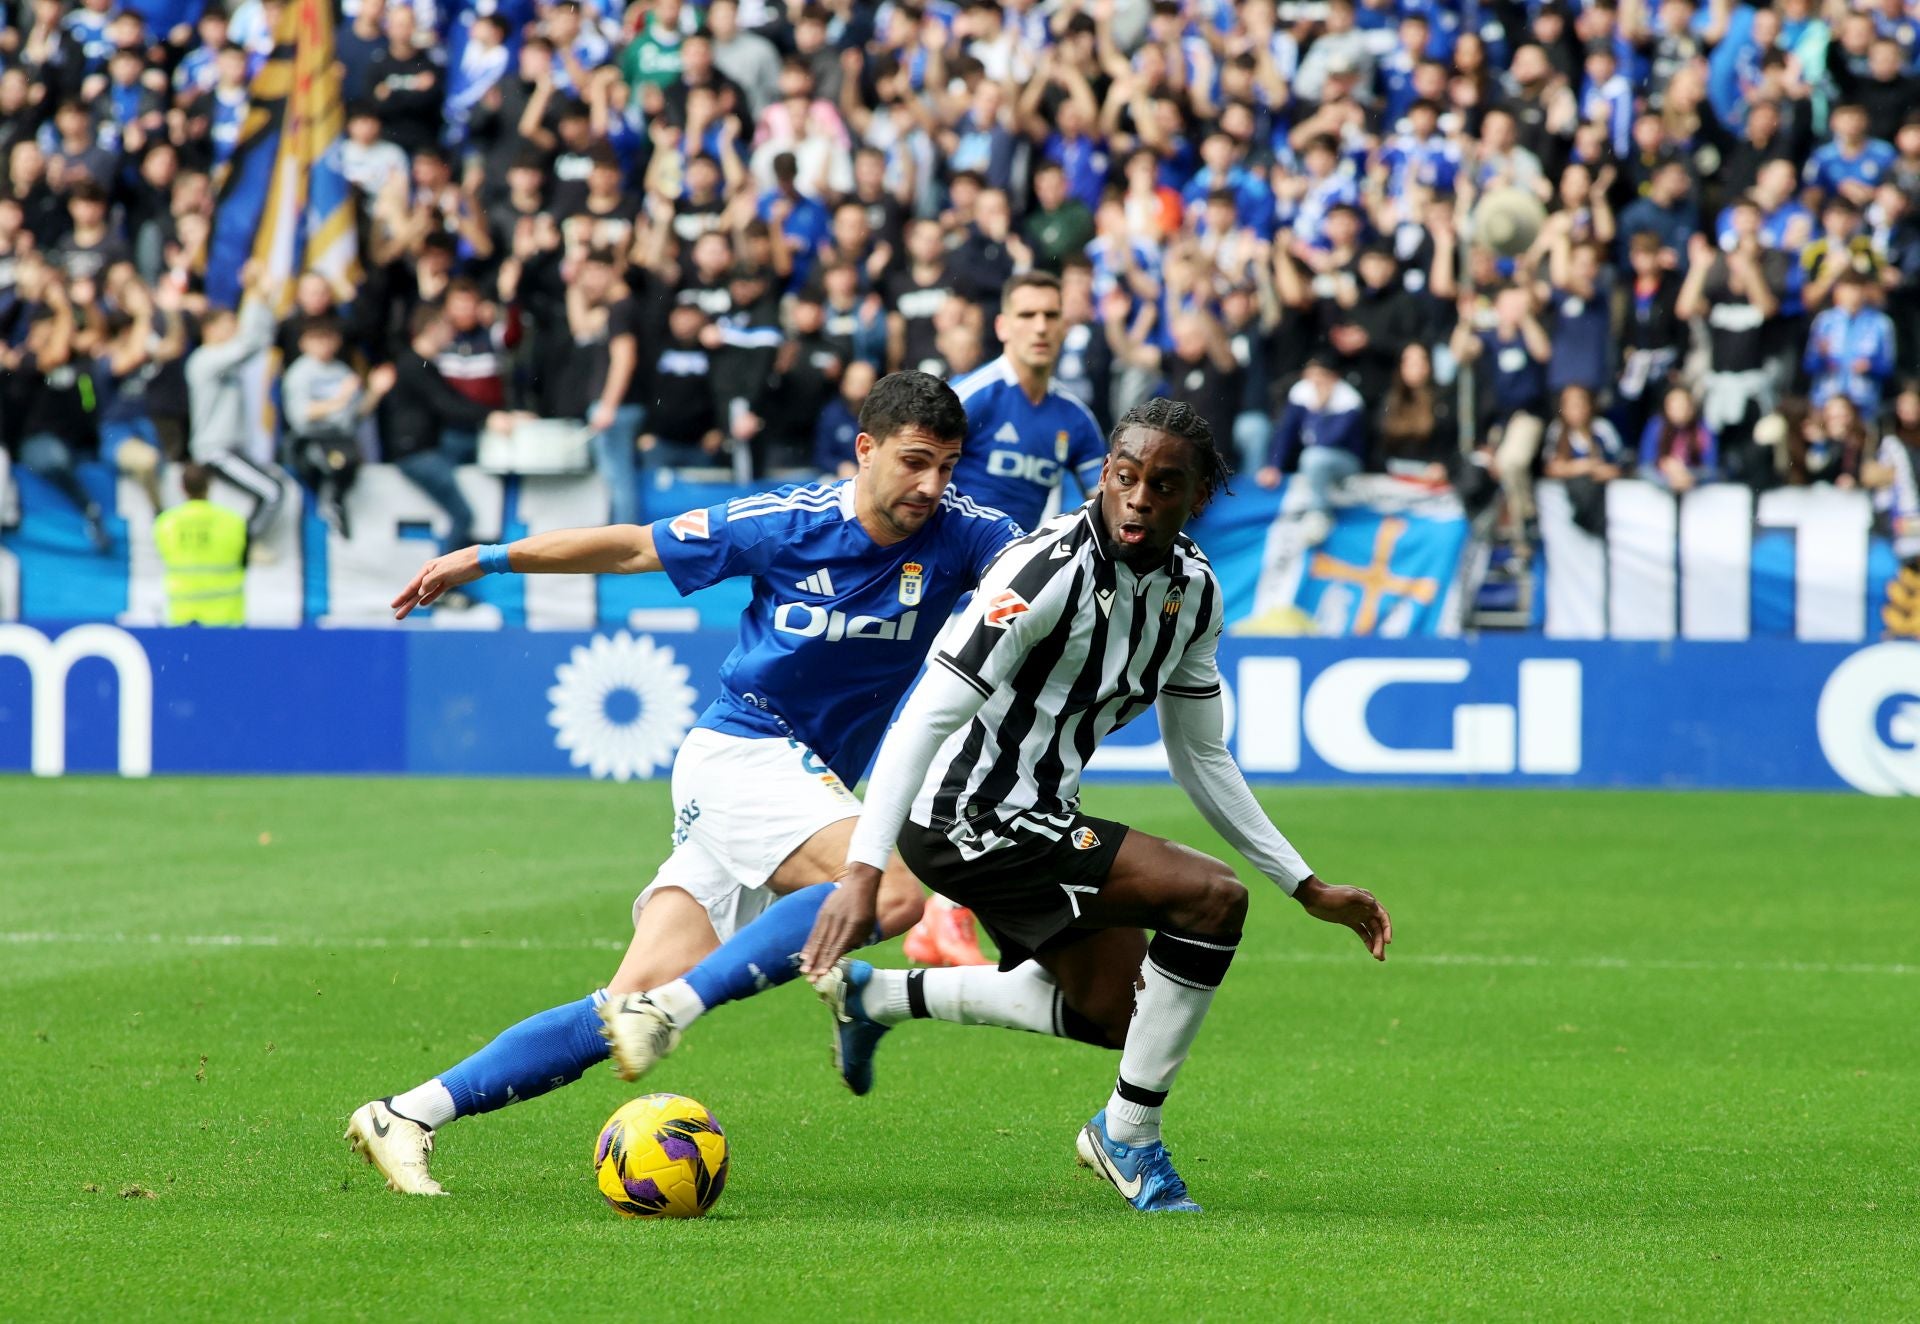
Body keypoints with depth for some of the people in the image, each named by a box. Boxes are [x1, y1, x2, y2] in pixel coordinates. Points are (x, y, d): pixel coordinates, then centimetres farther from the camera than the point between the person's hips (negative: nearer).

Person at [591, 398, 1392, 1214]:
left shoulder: (1194, 591, 2)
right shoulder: (1051, 570, -24)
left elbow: (1201, 759, 14)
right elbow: (927, 717, -28)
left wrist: (1308, 889, 13)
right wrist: (864, 868, -38)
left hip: (1033, 818, 9)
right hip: (966, 819, -9)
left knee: (1115, 1013, 20)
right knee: (1211, 899, -19)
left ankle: (877, 996, 31)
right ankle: (1130, 1137, -4)